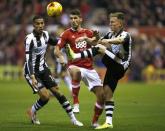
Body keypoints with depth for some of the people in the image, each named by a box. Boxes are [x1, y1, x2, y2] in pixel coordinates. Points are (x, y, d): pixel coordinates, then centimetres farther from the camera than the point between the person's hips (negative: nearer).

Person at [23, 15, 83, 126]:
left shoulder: (45, 35, -2)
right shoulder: (30, 39, -22)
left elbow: (55, 42, 22)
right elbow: (28, 60, -27)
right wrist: (32, 77, -36)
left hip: (43, 69, 6)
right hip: (32, 71, -6)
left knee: (57, 92, 1)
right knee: (45, 96, -17)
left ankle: (73, 119, 7)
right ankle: (32, 112, 13)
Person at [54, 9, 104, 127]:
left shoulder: (88, 32, 10)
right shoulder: (67, 33, 1)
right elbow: (57, 50, -3)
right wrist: (61, 57, -25)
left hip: (89, 67, 4)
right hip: (75, 65, -4)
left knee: (102, 95, -3)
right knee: (76, 72, -43)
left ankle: (95, 122, 18)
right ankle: (76, 103, -29)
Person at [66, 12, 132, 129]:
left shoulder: (125, 35, -9)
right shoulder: (110, 35, 16)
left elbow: (119, 40, -33)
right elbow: (96, 41, 18)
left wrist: (107, 41, -46)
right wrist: (86, 38, 2)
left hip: (120, 66, -8)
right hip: (112, 68, 8)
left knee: (100, 48, -23)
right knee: (107, 95, 4)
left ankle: (75, 55, -32)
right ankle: (109, 123, 4)